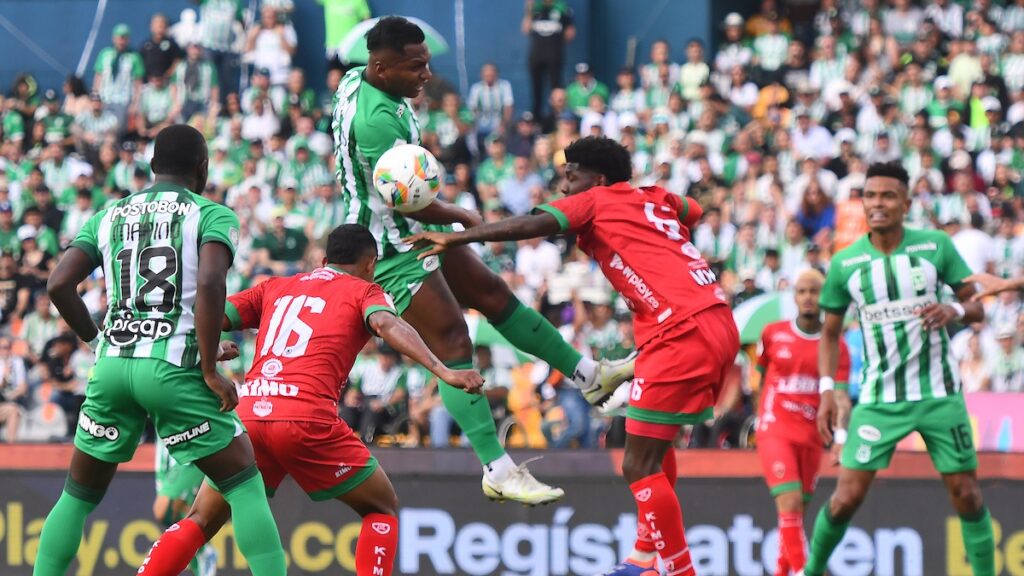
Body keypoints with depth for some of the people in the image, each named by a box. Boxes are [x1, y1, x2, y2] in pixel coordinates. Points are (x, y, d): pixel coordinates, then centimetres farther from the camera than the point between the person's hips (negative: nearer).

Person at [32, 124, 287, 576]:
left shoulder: (108, 217, 16)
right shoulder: (212, 215, 4)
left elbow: (59, 284, 4)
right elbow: (210, 283, -15)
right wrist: (210, 370, -10)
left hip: (111, 367, 4)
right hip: (174, 367, -4)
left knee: (79, 496, 18)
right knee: (245, 488, 4)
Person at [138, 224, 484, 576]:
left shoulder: (274, 288, 26)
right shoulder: (363, 291, 14)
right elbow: (388, 325, -7)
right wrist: (443, 371, -18)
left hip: (247, 414, 4)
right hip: (306, 419, -4)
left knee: (200, 522, 19)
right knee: (383, 510, 16)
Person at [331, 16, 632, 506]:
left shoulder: (356, 80, 1)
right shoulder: (378, 120, -31)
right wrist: (464, 218, -7)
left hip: (412, 230, 10)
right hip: (395, 248, -10)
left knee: (492, 293, 16)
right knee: (452, 343, -12)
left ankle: (589, 376, 26)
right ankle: (498, 470, -13)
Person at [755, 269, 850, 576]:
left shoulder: (836, 347, 1)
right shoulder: (773, 333, 1)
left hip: (811, 435, 2)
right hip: (775, 430, -2)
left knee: (797, 511, 10)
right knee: (790, 502, -19)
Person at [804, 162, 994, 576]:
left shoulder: (936, 246, -3)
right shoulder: (844, 264, -2)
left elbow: (977, 309, 3)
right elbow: (830, 332, 9)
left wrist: (954, 311, -20)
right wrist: (827, 390, -2)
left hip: (939, 393, 0)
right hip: (878, 398, 0)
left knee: (966, 493, -1)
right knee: (847, 496, -7)